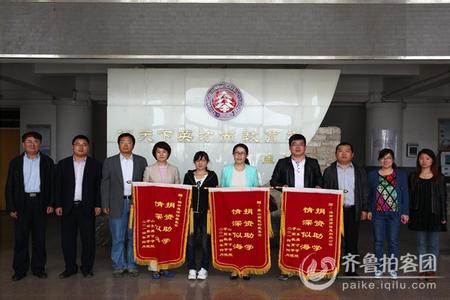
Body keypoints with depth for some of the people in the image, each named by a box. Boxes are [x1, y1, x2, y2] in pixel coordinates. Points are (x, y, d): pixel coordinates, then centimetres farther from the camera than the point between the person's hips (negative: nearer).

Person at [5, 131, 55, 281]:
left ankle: (38, 268, 18)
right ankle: (20, 270, 17)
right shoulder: (16, 162, 6)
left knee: (39, 238, 7)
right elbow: (10, 186, 4)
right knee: (20, 238, 5)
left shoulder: (47, 161, 5)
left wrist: (51, 203, -3)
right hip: (22, 203, 0)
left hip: (40, 202, 0)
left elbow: (52, 183, 5)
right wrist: (10, 207, -3)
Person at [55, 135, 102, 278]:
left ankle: (87, 268, 17)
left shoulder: (95, 164, 4)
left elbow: (98, 186, 2)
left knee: (88, 239, 3)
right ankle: (70, 268, 21)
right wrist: (58, 205, -1)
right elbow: (59, 186, 6)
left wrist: (98, 205, -3)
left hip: (87, 207, -1)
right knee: (67, 239, 7)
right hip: (68, 207, 1)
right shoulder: (63, 164, 7)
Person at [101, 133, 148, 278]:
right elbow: (105, 184, 5)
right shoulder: (110, 162, 5)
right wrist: (105, 204, -1)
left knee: (133, 237, 8)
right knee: (117, 238, 3)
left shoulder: (141, 161, 7)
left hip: (136, 203, 1)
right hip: (117, 204, -1)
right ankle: (118, 265, 16)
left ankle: (132, 265, 19)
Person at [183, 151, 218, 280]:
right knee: (190, 241, 2)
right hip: (191, 212, 2)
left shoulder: (212, 176, 5)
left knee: (206, 241, 2)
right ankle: (192, 269, 12)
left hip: (206, 213, -1)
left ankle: (204, 268, 13)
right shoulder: (188, 175, 10)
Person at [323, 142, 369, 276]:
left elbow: (365, 191, 9)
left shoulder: (360, 171, 10)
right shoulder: (329, 171, 6)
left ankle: (351, 269, 16)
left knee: (352, 241, 6)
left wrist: (364, 209, 2)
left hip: (353, 211, 1)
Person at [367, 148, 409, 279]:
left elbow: (405, 195, 3)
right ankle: (379, 267, 18)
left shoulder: (401, 175, 2)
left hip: (395, 213, -1)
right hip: (378, 213, 1)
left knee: (393, 241, 6)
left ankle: (392, 268, 19)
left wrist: (405, 212, -1)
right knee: (378, 241, 6)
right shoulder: (373, 175, 5)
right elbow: (370, 194, 8)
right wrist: (369, 210, 3)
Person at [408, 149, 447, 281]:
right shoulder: (413, 177, 3)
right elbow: (410, 196, 4)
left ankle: (432, 269, 20)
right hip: (418, 214, 1)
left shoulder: (439, 178, -1)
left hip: (434, 214, -1)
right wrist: (408, 214, 0)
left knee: (433, 244, 7)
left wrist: (444, 216, -4)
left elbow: (443, 198, 0)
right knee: (421, 243, 10)